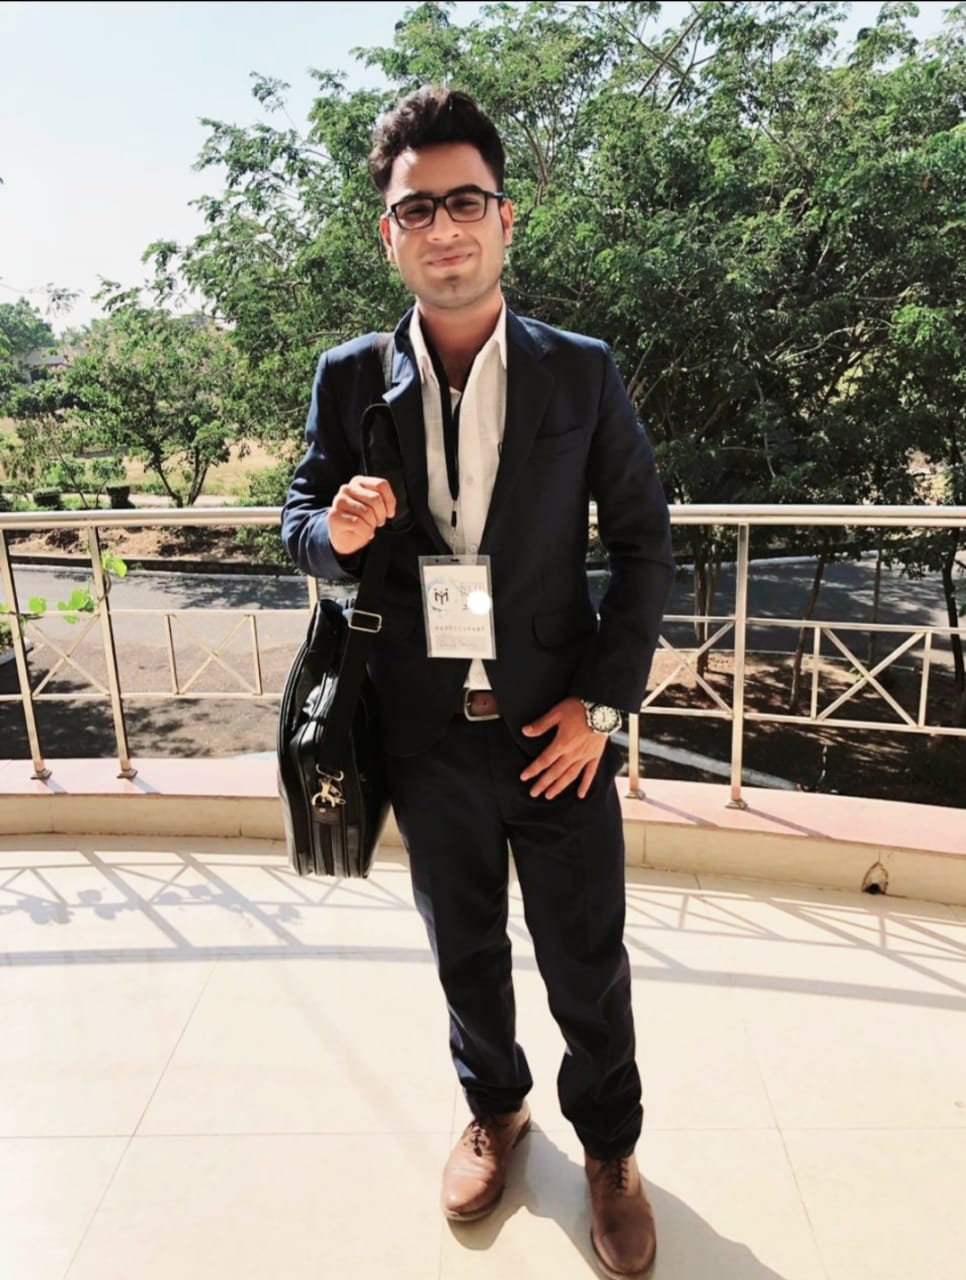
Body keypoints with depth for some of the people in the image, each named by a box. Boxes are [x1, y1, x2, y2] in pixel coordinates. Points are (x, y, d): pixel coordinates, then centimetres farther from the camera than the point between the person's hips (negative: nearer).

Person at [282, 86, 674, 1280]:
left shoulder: (582, 371, -5)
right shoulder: (349, 378, -2)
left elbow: (642, 537, -1)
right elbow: (304, 527, 6)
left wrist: (604, 698, -8)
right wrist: (335, 530, -20)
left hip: (557, 724, -1)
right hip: (426, 731, 2)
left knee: (586, 959, 13)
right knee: (464, 946, 21)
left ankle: (609, 1145, 41)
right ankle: (494, 1107, 49)